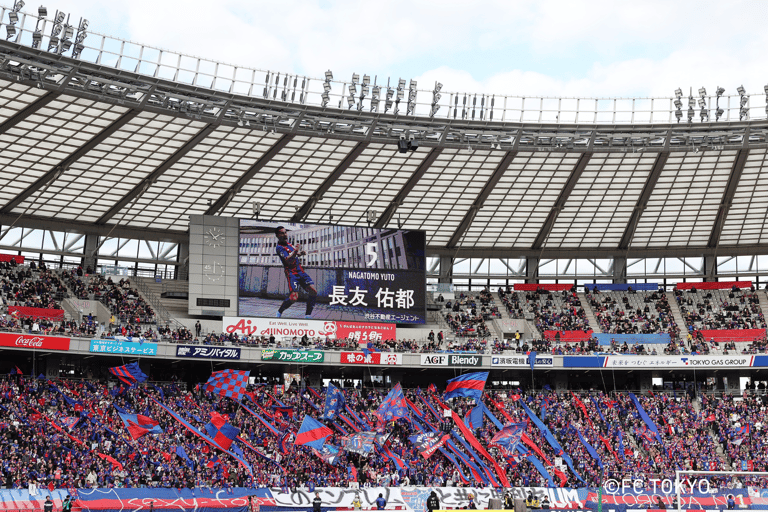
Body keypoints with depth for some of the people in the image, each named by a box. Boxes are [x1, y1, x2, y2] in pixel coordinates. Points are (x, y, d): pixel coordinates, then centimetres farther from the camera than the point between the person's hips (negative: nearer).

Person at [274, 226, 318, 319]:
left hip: (300, 271, 8)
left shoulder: (288, 244, 18)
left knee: (313, 292, -7)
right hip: (292, 273, -8)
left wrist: (300, 253, 12)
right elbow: (288, 261, -21)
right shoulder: (279, 248, -8)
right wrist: (295, 251, -35)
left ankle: (308, 315, 0)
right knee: (294, 297, -21)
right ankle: (279, 312, 3)